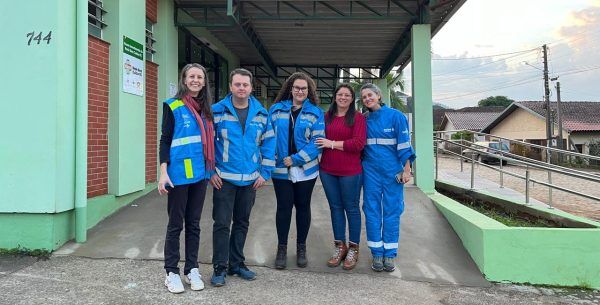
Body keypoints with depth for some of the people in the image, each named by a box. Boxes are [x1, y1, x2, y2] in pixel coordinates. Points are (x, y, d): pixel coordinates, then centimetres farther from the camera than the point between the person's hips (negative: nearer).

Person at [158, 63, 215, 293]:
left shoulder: (206, 109, 13)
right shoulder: (172, 106, -2)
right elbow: (165, 140, -5)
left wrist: (212, 168, 14)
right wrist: (164, 171, -13)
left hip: (200, 174, 5)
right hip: (178, 174, -5)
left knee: (194, 224, 12)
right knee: (176, 224, 4)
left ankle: (192, 269, 22)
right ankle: (171, 272, 16)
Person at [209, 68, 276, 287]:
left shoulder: (261, 113, 4)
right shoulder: (216, 111, -4)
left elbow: (268, 144, 7)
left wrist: (265, 173, 1)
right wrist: (210, 172, -7)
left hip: (250, 179, 3)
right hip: (223, 178, -3)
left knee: (242, 223, 13)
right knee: (222, 223, -1)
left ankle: (236, 264, 28)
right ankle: (220, 268, 14)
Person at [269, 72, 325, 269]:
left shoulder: (315, 113, 1)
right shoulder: (276, 109, 5)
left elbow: (317, 142, -8)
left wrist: (296, 159, -15)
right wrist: (271, 159, -8)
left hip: (305, 169, 0)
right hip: (280, 169, 0)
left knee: (303, 207, 11)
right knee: (283, 207, 5)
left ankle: (301, 248, 26)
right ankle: (282, 248, 21)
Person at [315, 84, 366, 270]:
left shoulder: (357, 117, -3)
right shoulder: (327, 116, 10)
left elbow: (358, 143, -13)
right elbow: (320, 139, 16)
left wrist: (332, 144, -13)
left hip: (350, 172, -4)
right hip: (328, 170, 4)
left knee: (351, 208, 6)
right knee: (335, 207, 12)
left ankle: (353, 248, 19)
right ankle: (340, 246, 25)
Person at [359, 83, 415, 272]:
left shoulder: (395, 116, -2)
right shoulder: (364, 120, 8)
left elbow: (404, 143, -4)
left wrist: (406, 169, -8)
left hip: (392, 170, -3)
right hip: (371, 170, 3)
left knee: (391, 211, 3)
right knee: (372, 211, 4)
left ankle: (390, 255, 14)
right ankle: (377, 253, 15)